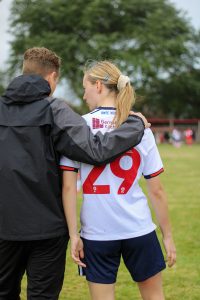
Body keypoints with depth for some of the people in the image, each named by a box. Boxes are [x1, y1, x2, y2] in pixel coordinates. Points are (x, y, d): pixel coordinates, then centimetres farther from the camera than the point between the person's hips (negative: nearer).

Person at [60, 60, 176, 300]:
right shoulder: (140, 128, 0)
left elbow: (68, 186, -9)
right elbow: (156, 191, 0)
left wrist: (73, 235, -4)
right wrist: (167, 235, 9)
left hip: (97, 233, -1)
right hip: (138, 229, 2)